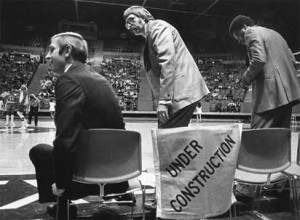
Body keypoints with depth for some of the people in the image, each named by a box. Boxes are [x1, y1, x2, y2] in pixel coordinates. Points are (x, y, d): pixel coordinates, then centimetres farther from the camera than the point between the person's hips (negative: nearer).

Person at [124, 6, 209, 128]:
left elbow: (168, 62, -18)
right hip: (176, 95, 9)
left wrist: (163, 100, -22)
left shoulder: (157, 27, -3)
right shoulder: (149, 36, 25)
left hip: (183, 92, -9)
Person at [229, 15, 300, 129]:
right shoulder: (274, 33, 26)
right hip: (287, 92, 9)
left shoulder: (251, 32, -1)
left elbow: (259, 59, -17)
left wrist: (247, 78, -4)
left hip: (270, 92, -9)